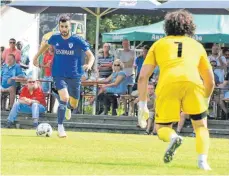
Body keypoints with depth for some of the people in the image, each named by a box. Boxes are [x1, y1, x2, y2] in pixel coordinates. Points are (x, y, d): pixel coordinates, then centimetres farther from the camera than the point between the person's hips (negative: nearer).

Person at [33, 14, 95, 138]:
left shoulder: (78, 41, -11)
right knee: (64, 97, -24)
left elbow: (91, 55, -12)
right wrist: (36, 56, 20)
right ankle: (60, 127, -15)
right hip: (59, 75, 0)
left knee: (74, 104, 11)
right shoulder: (55, 38, -3)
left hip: (74, 76, 1)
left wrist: (89, 64, -33)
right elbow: (46, 45, 21)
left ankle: (68, 108, 52)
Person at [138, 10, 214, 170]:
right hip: (192, 83, 1)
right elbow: (210, 82, 33)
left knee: (162, 128, 15)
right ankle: (203, 160, -5)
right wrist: (205, 101, 49)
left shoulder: (159, 44, 28)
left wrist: (142, 105, 21)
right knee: (201, 125, 18)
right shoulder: (197, 45, 30)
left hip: (167, 85, -1)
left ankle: (173, 137, -19)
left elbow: (143, 77, 18)